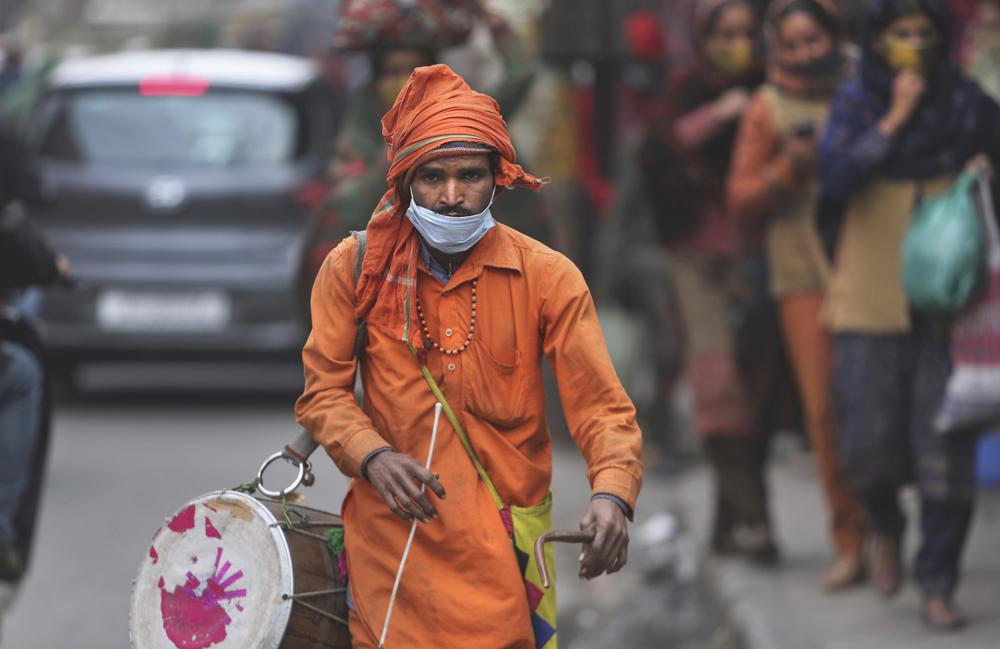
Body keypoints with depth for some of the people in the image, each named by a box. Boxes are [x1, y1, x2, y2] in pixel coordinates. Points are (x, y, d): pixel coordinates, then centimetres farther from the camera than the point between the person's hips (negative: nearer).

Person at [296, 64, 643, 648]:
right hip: (391, 536, 0)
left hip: (502, 551, 0)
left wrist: (611, 494, -26)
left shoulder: (548, 277, -3)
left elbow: (602, 407, -8)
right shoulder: (356, 267, 0)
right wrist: (372, 455, -15)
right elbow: (324, 392, 4)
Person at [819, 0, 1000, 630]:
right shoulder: (855, 104, 3)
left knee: (946, 448, -6)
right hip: (871, 301, 0)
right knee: (870, 446, 0)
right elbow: (835, 178, -12)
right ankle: (888, 528, 32)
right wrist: (894, 120, -16)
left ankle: (938, 584, 3)